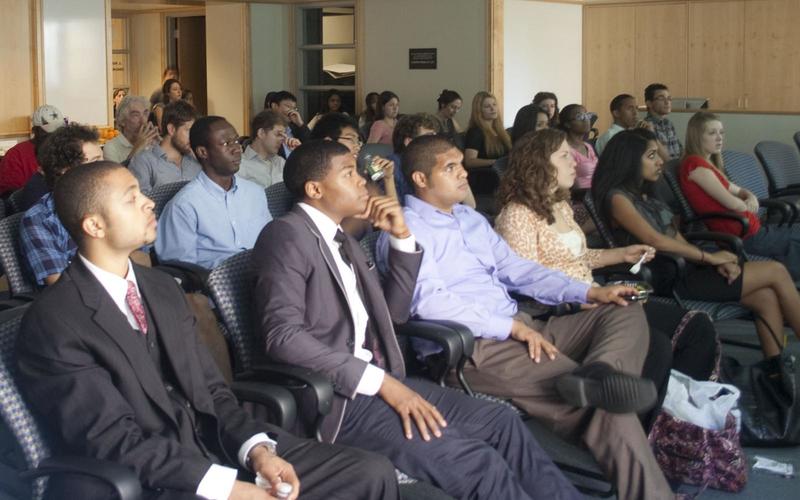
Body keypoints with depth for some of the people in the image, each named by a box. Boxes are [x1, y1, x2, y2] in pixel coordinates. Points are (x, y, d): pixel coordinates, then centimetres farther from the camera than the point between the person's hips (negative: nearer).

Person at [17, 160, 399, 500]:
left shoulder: (162, 288, 13)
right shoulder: (52, 322, -10)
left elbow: (210, 389, 11)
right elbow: (116, 441, -16)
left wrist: (256, 448, -7)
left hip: (217, 447, 7)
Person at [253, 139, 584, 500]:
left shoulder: (341, 240, 19)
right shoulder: (286, 235, -9)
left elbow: (393, 311, 21)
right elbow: (284, 336, -20)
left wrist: (402, 237, 8)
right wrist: (380, 381, -22)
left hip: (373, 382, 9)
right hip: (333, 397, -9)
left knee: (501, 423, -4)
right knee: (476, 463, -21)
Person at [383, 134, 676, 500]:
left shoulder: (470, 217, 22)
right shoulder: (406, 229, -5)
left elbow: (513, 268, 23)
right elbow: (428, 301, -18)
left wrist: (588, 292, 9)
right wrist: (512, 326, -21)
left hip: (521, 329, 9)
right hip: (469, 347, -9)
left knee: (627, 315, -8)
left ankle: (597, 376, -36)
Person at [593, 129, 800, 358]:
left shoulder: (646, 196, 19)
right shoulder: (617, 198, -7)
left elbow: (679, 240, 12)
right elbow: (654, 239, -18)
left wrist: (718, 262, -5)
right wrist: (710, 257, -14)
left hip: (684, 268, 8)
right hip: (669, 281, -8)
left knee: (766, 297, -11)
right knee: (776, 271, -7)